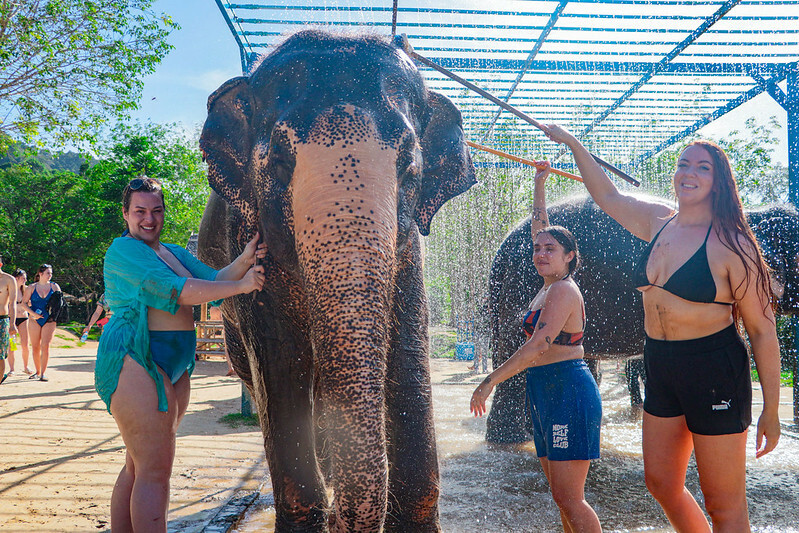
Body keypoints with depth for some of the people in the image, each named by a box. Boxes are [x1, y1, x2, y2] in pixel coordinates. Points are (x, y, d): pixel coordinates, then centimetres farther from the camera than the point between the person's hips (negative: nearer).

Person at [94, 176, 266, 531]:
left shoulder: (176, 253, 20)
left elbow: (212, 279, 7)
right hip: (135, 360, -9)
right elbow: (175, 290, -18)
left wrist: (245, 260, -13)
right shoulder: (123, 249, -6)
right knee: (155, 471, -10)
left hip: (175, 365, 9)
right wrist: (241, 285, -20)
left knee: (139, 466, 14)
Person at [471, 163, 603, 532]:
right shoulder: (550, 286, 14)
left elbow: (538, 344, -22)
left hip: (567, 391, -10)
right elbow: (539, 226, 25)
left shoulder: (563, 290, -12)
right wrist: (539, 184, 31)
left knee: (568, 499, -9)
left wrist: (490, 381, -22)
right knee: (562, 496, 12)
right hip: (545, 393, 10)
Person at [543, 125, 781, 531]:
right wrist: (572, 143, 21)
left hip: (714, 372, -7)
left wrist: (771, 410, -10)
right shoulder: (658, 223, 5)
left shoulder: (730, 244, -12)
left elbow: (762, 329, -10)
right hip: (660, 368, 7)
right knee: (661, 483, 17)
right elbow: (608, 197, 22)